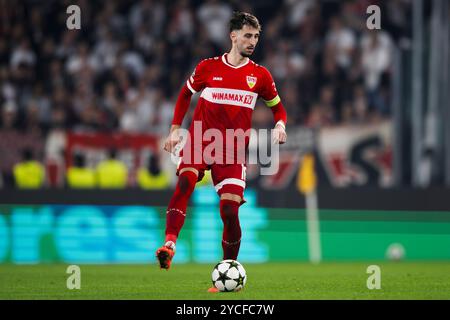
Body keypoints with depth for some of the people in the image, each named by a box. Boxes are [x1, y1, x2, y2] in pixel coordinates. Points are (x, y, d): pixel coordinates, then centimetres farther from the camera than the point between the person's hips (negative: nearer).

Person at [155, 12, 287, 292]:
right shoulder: (208, 67, 4)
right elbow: (186, 94, 19)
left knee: (230, 209, -9)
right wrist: (175, 129, 12)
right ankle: (170, 243, -43)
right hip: (200, 140, -1)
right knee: (185, 181, -31)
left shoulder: (260, 75, 7)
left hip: (233, 151, 1)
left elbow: (278, 107, 18)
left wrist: (280, 126, -4)